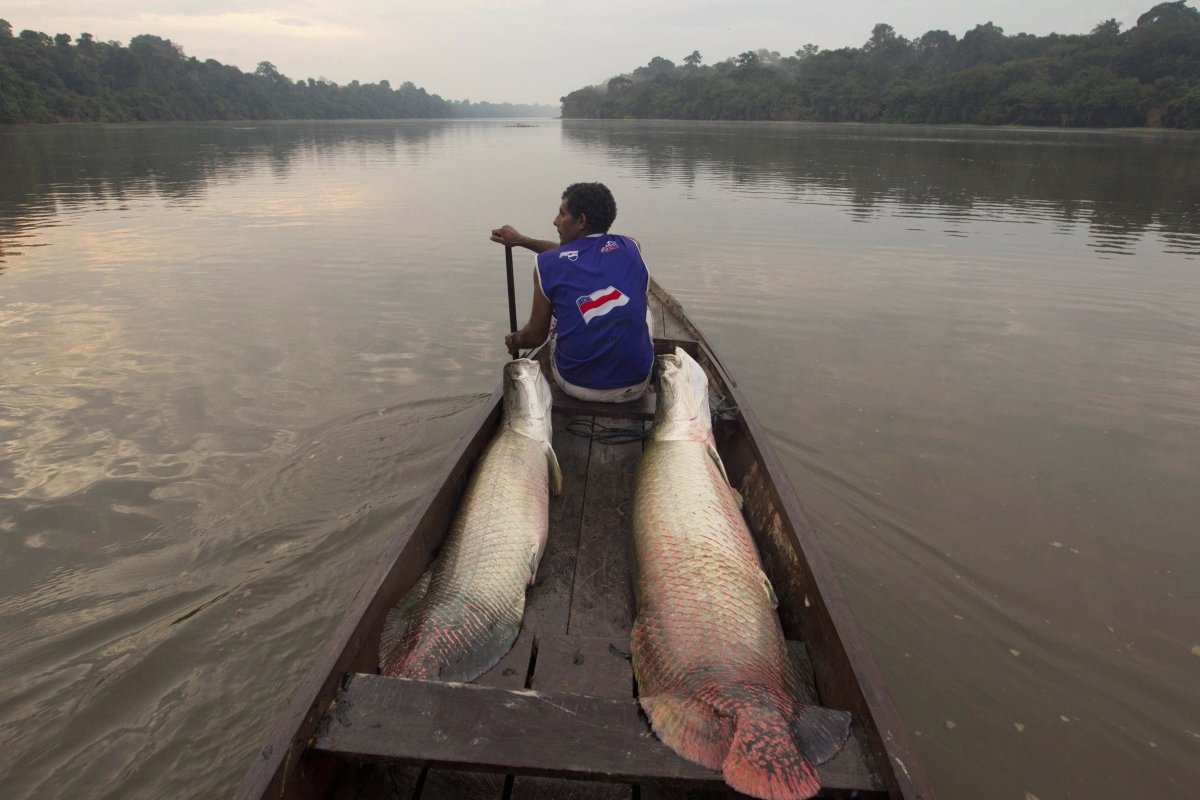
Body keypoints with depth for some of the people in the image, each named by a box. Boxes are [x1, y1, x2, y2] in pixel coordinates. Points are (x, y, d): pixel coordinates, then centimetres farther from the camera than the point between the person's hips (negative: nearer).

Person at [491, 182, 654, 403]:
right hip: (635, 386, 2)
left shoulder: (547, 264, -8)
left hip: (576, 385, -1)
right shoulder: (631, 249, 1)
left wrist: (514, 341, 25)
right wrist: (521, 240, 30)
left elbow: (536, 336, 3)